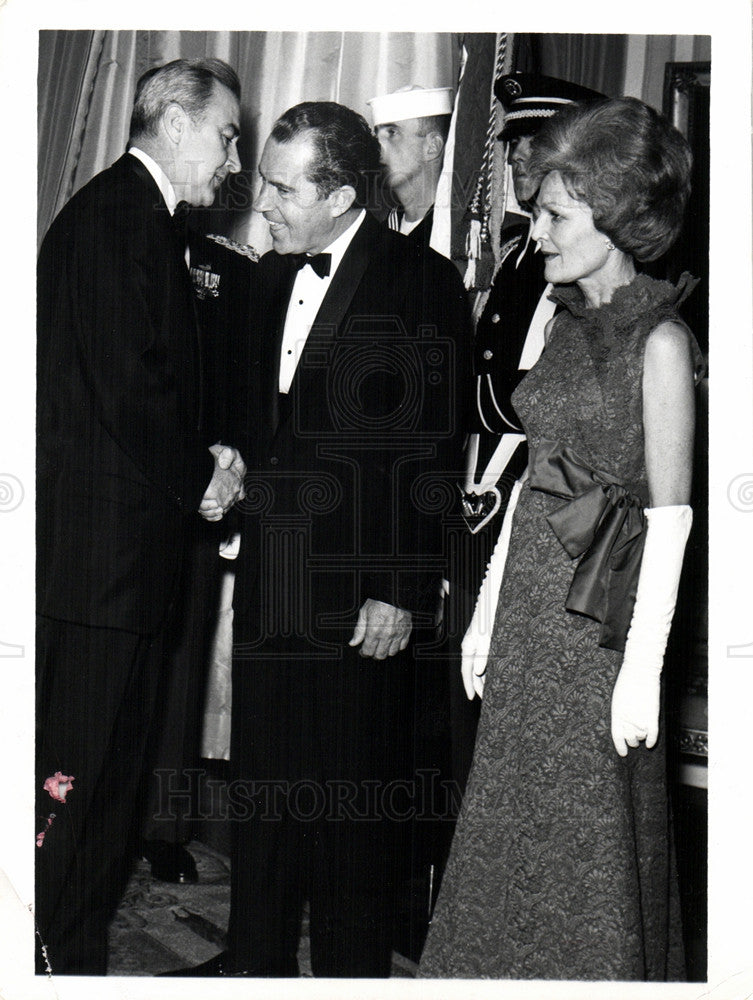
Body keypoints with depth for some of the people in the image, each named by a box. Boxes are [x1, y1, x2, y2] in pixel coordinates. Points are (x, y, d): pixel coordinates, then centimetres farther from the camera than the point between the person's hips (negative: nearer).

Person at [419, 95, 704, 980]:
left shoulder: (659, 340, -12)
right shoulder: (562, 321, 10)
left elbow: (671, 516, -13)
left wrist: (644, 667, -15)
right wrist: (486, 617, 13)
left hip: (600, 610, -7)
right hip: (530, 601, 7)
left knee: (588, 841, 4)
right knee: (510, 830, 14)